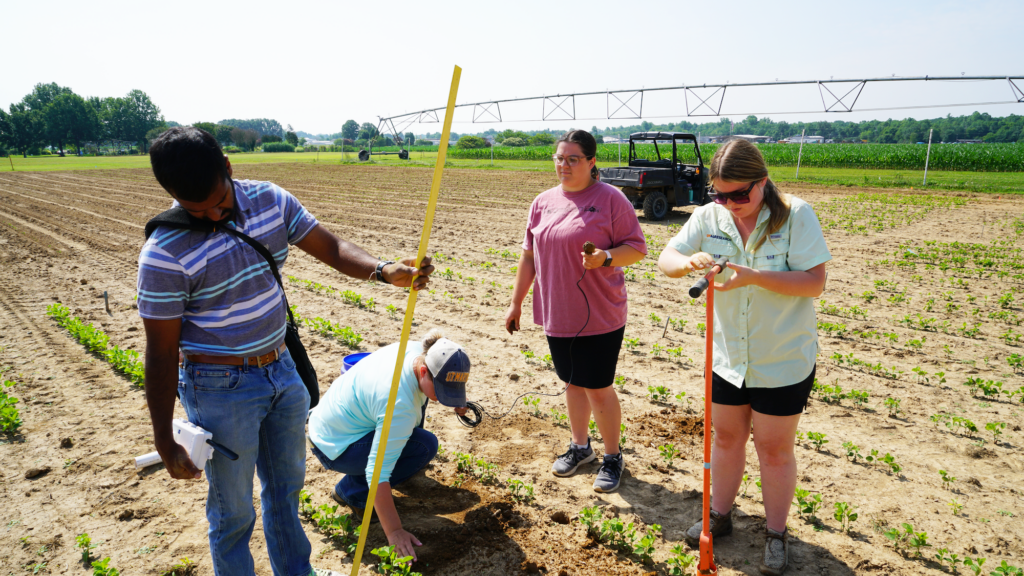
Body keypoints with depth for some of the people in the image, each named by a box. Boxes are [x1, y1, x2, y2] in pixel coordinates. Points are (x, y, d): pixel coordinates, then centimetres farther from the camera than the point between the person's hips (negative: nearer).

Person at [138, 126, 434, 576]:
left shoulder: (269, 200, -6)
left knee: (286, 488, 25)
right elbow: (162, 352, -16)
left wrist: (383, 271, -26)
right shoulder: (165, 254, -21)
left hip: (282, 370, 6)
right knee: (233, 512, 13)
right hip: (222, 391, -6)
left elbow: (329, 246, -5)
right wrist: (164, 442, -10)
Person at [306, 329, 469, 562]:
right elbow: (378, 472, -34)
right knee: (425, 446, -20)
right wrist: (394, 532, -30)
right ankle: (352, 492, -5)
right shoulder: (399, 404, -36)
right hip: (334, 448, -9)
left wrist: (458, 401, 5)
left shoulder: (419, 351, -12)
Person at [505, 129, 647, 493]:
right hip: (556, 314, 5)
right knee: (572, 382, 17)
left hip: (599, 316, -5)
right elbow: (529, 256, 13)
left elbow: (637, 248, -7)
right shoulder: (543, 202, 8)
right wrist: (516, 302, 14)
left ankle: (612, 457, 23)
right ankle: (580, 446, 37)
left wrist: (606, 257, -27)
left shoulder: (611, 199, -8)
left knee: (598, 388, 2)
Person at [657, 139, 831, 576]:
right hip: (727, 356, 4)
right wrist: (689, 262, -27)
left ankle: (777, 534, 32)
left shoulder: (795, 215, -15)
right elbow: (665, 260, -4)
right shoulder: (709, 217, -6)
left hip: (784, 360, -3)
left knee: (775, 449, 10)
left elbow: (815, 282, -19)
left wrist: (755, 276, -32)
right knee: (726, 437, 18)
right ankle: (720, 515, 40)